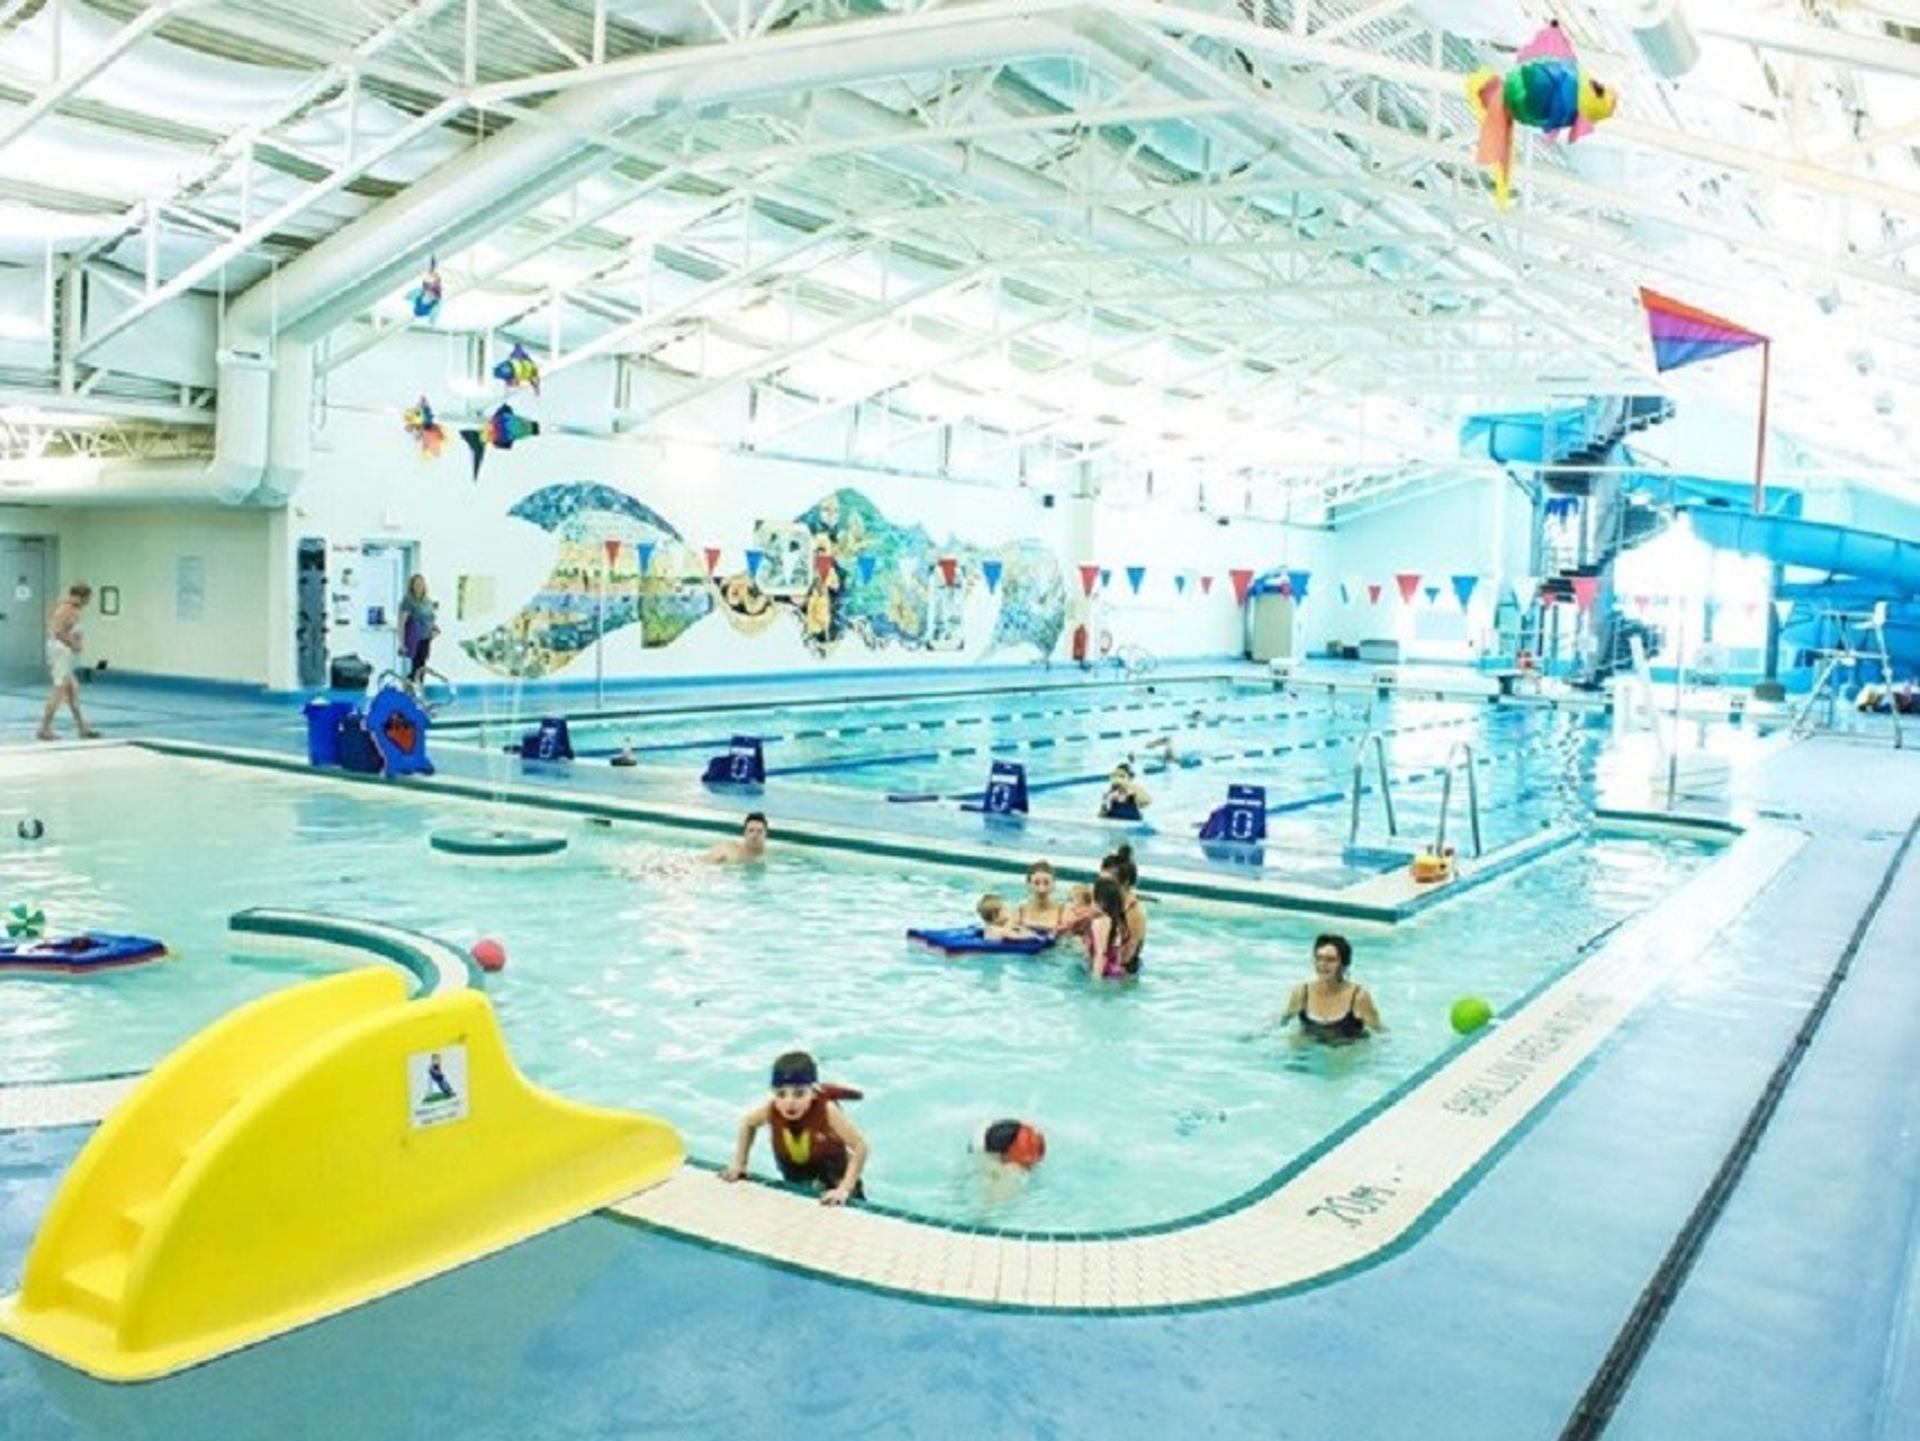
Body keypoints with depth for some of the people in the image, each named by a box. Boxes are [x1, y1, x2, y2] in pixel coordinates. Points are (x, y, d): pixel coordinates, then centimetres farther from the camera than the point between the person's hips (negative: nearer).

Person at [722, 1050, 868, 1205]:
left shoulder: (827, 1111, -38)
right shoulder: (769, 1110, -28)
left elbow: (860, 1145, -30)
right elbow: (747, 1123, -3)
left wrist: (845, 1189, -34)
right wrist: (739, 1164, -2)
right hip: (794, 1178, 3)